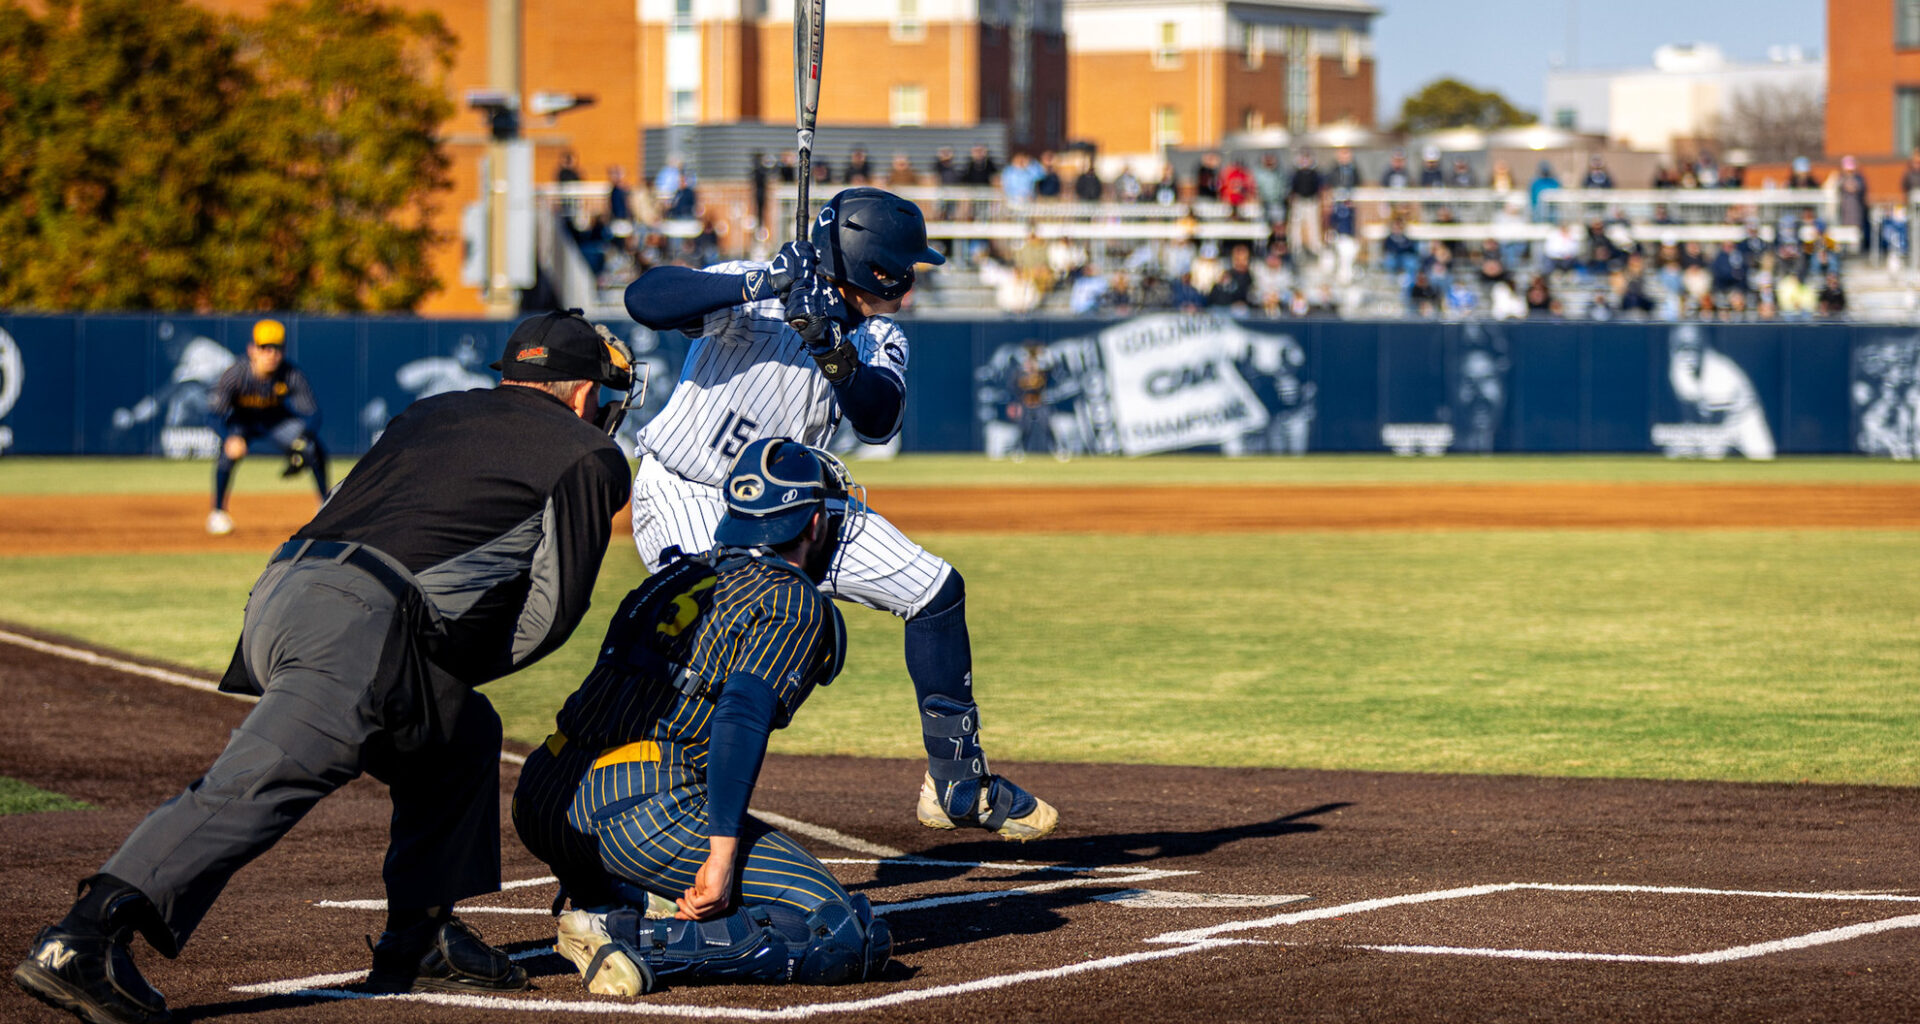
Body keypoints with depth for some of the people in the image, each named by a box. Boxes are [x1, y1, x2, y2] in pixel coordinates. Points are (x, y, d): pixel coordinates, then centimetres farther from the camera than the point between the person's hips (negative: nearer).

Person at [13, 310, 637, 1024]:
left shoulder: (428, 413, 33)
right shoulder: (589, 454, 16)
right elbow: (554, 607, 8)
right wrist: (463, 667, 19)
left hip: (282, 590, 8)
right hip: (362, 620, -8)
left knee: (461, 734, 27)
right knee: (256, 789, -21)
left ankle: (419, 944, 23)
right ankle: (84, 940, -37)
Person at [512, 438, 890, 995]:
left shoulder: (672, 577, 26)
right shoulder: (795, 602, 4)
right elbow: (741, 714, -12)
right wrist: (723, 852, -18)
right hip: (646, 816, -8)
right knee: (855, 942, -8)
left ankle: (613, 906, 5)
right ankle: (641, 942, -18)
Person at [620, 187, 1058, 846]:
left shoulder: (878, 338, -5)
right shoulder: (750, 298, -22)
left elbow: (878, 420, -24)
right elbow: (645, 299, -38)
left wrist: (837, 354, -42)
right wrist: (756, 286, -46)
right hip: (683, 497, -7)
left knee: (936, 590, 5)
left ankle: (955, 784, 19)